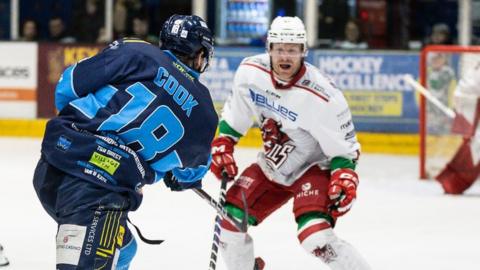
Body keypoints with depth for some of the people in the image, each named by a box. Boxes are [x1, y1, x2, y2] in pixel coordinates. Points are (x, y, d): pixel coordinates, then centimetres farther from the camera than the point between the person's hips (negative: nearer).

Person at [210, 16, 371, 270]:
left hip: (312, 167, -6)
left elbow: (344, 145, -17)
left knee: (315, 237, -28)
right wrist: (222, 144, 3)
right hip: (271, 166, 6)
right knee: (229, 220, 1)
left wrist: (344, 178, -30)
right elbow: (235, 111, 7)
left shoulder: (321, 96, -28)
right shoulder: (251, 71, -14)